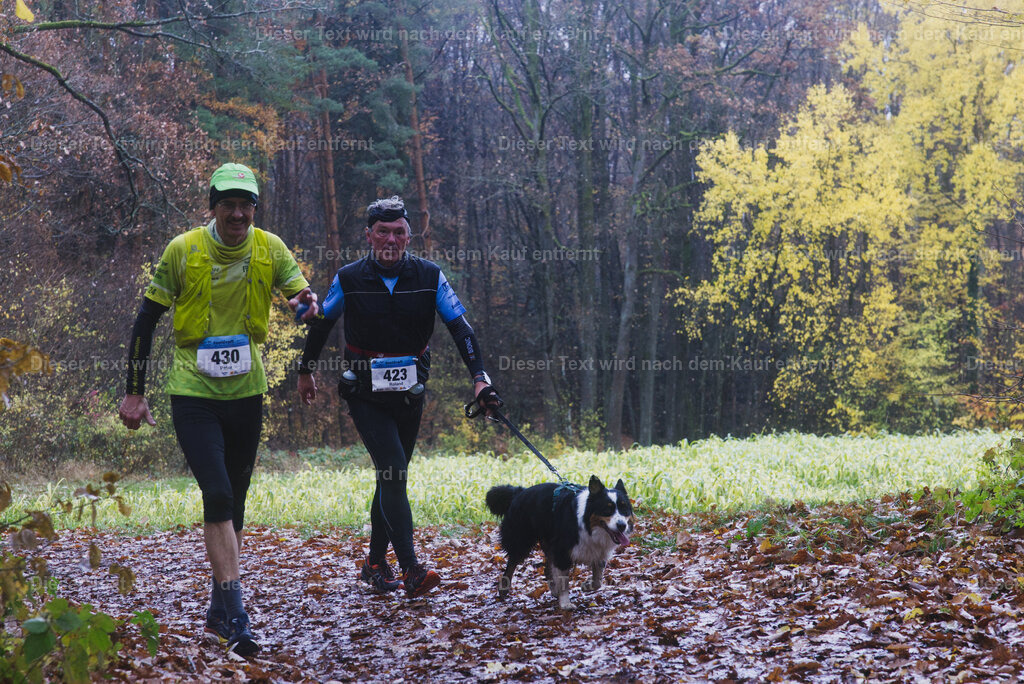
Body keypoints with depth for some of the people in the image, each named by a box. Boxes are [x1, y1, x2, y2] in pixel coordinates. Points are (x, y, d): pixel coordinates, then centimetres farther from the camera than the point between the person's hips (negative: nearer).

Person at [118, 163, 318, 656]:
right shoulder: (183, 251, -9)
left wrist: (307, 302, -29)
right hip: (193, 392, -3)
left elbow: (303, 296, -3)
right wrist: (134, 392, -3)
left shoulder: (271, 249, -2)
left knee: (234, 501, 11)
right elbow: (146, 320, -2)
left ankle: (219, 609, 26)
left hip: (246, 391, 4)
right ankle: (234, 614, -16)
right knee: (217, 496, -17)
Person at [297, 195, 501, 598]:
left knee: (392, 477, 11)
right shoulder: (349, 279, -7)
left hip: (409, 396, 3)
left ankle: (375, 563, 26)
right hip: (366, 395, -3)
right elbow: (321, 323, 9)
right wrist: (306, 371, 18)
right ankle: (411, 570, -20)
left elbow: (460, 328, -6)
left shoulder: (429, 277, -5)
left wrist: (480, 379, -18)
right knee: (393, 471, -18)